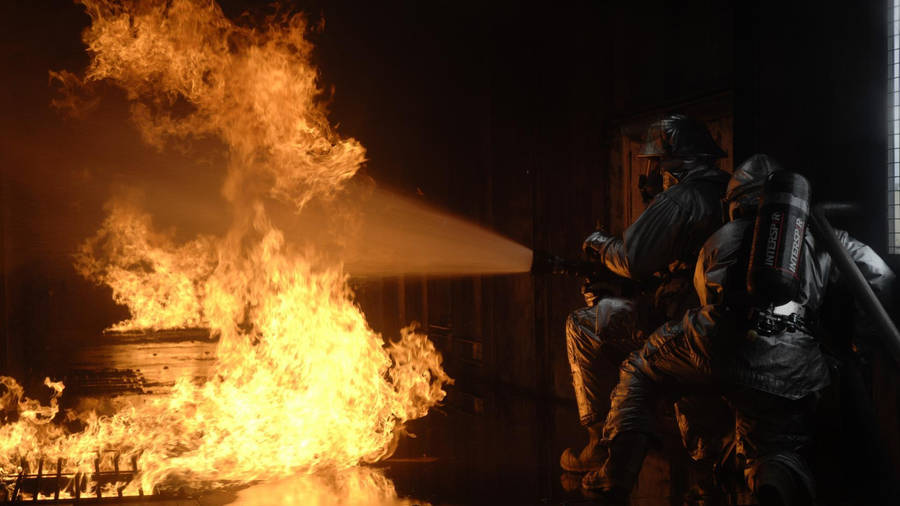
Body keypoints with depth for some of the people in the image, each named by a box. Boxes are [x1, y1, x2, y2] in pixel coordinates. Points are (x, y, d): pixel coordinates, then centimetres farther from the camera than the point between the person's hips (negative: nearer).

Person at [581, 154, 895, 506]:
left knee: (638, 372, 24)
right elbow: (881, 278, 15)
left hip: (718, 351, 0)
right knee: (776, 450, 19)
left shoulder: (721, 239, 21)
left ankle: (616, 478, 11)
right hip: (789, 373, 1)